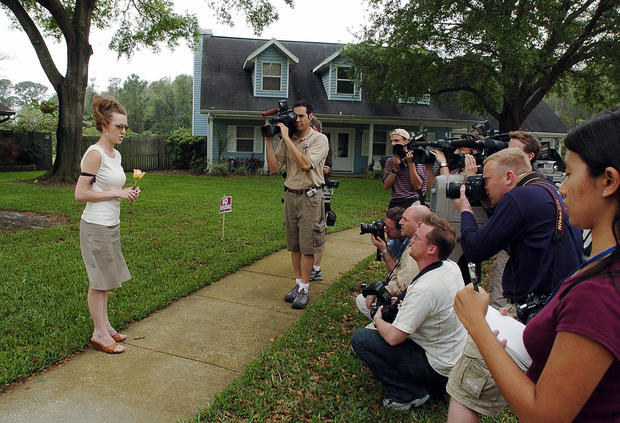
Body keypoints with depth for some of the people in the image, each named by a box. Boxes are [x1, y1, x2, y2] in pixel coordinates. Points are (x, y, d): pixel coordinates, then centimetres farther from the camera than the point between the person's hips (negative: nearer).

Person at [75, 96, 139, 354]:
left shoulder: (115, 155, 12)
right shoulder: (94, 154, -14)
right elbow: (81, 193, -18)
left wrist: (127, 193, 4)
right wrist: (116, 193, -17)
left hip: (112, 225, 9)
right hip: (96, 226, -8)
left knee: (105, 280, 15)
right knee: (99, 281, 0)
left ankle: (104, 326, 26)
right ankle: (99, 334, 11)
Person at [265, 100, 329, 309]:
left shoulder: (319, 139, -5)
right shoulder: (287, 140, 9)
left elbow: (305, 164, -21)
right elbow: (274, 167, 3)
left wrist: (287, 138, -18)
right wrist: (269, 140, -3)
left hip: (310, 196, -5)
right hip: (290, 195, 5)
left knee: (307, 246, -2)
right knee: (294, 245, 10)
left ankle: (304, 289, 8)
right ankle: (298, 283, 22)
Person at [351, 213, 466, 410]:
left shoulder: (424, 289, -33)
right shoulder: (452, 267, -6)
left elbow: (393, 337, -27)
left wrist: (378, 320, -7)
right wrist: (403, 303, 4)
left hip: (439, 369, -9)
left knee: (359, 338, -11)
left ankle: (409, 394, -2)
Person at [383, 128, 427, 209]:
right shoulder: (390, 161, 11)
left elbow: (417, 187, -11)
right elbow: (386, 186, 0)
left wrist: (411, 163, -13)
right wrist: (395, 168, -10)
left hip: (412, 203, -3)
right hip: (394, 204, 4)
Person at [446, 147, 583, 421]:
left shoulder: (520, 197, -14)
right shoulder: (555, 195, 14)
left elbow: (475, 250, -12)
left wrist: (465, 210, 4)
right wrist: (494, 209, 17)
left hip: (529, 316, -10)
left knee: (464, 395, -2)